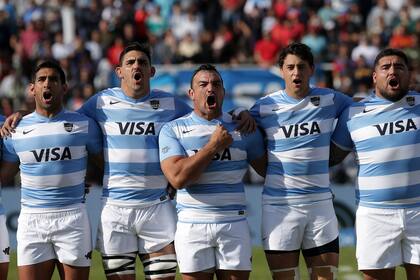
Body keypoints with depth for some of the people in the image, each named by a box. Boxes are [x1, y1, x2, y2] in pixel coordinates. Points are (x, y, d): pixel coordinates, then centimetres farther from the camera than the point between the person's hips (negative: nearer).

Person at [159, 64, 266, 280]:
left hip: (234, 224, 2)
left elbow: (267, 170, 21)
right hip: (192, 227, -1)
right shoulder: (173, 130, 2)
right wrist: (214, 145, -9)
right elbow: (177, 178, -13)